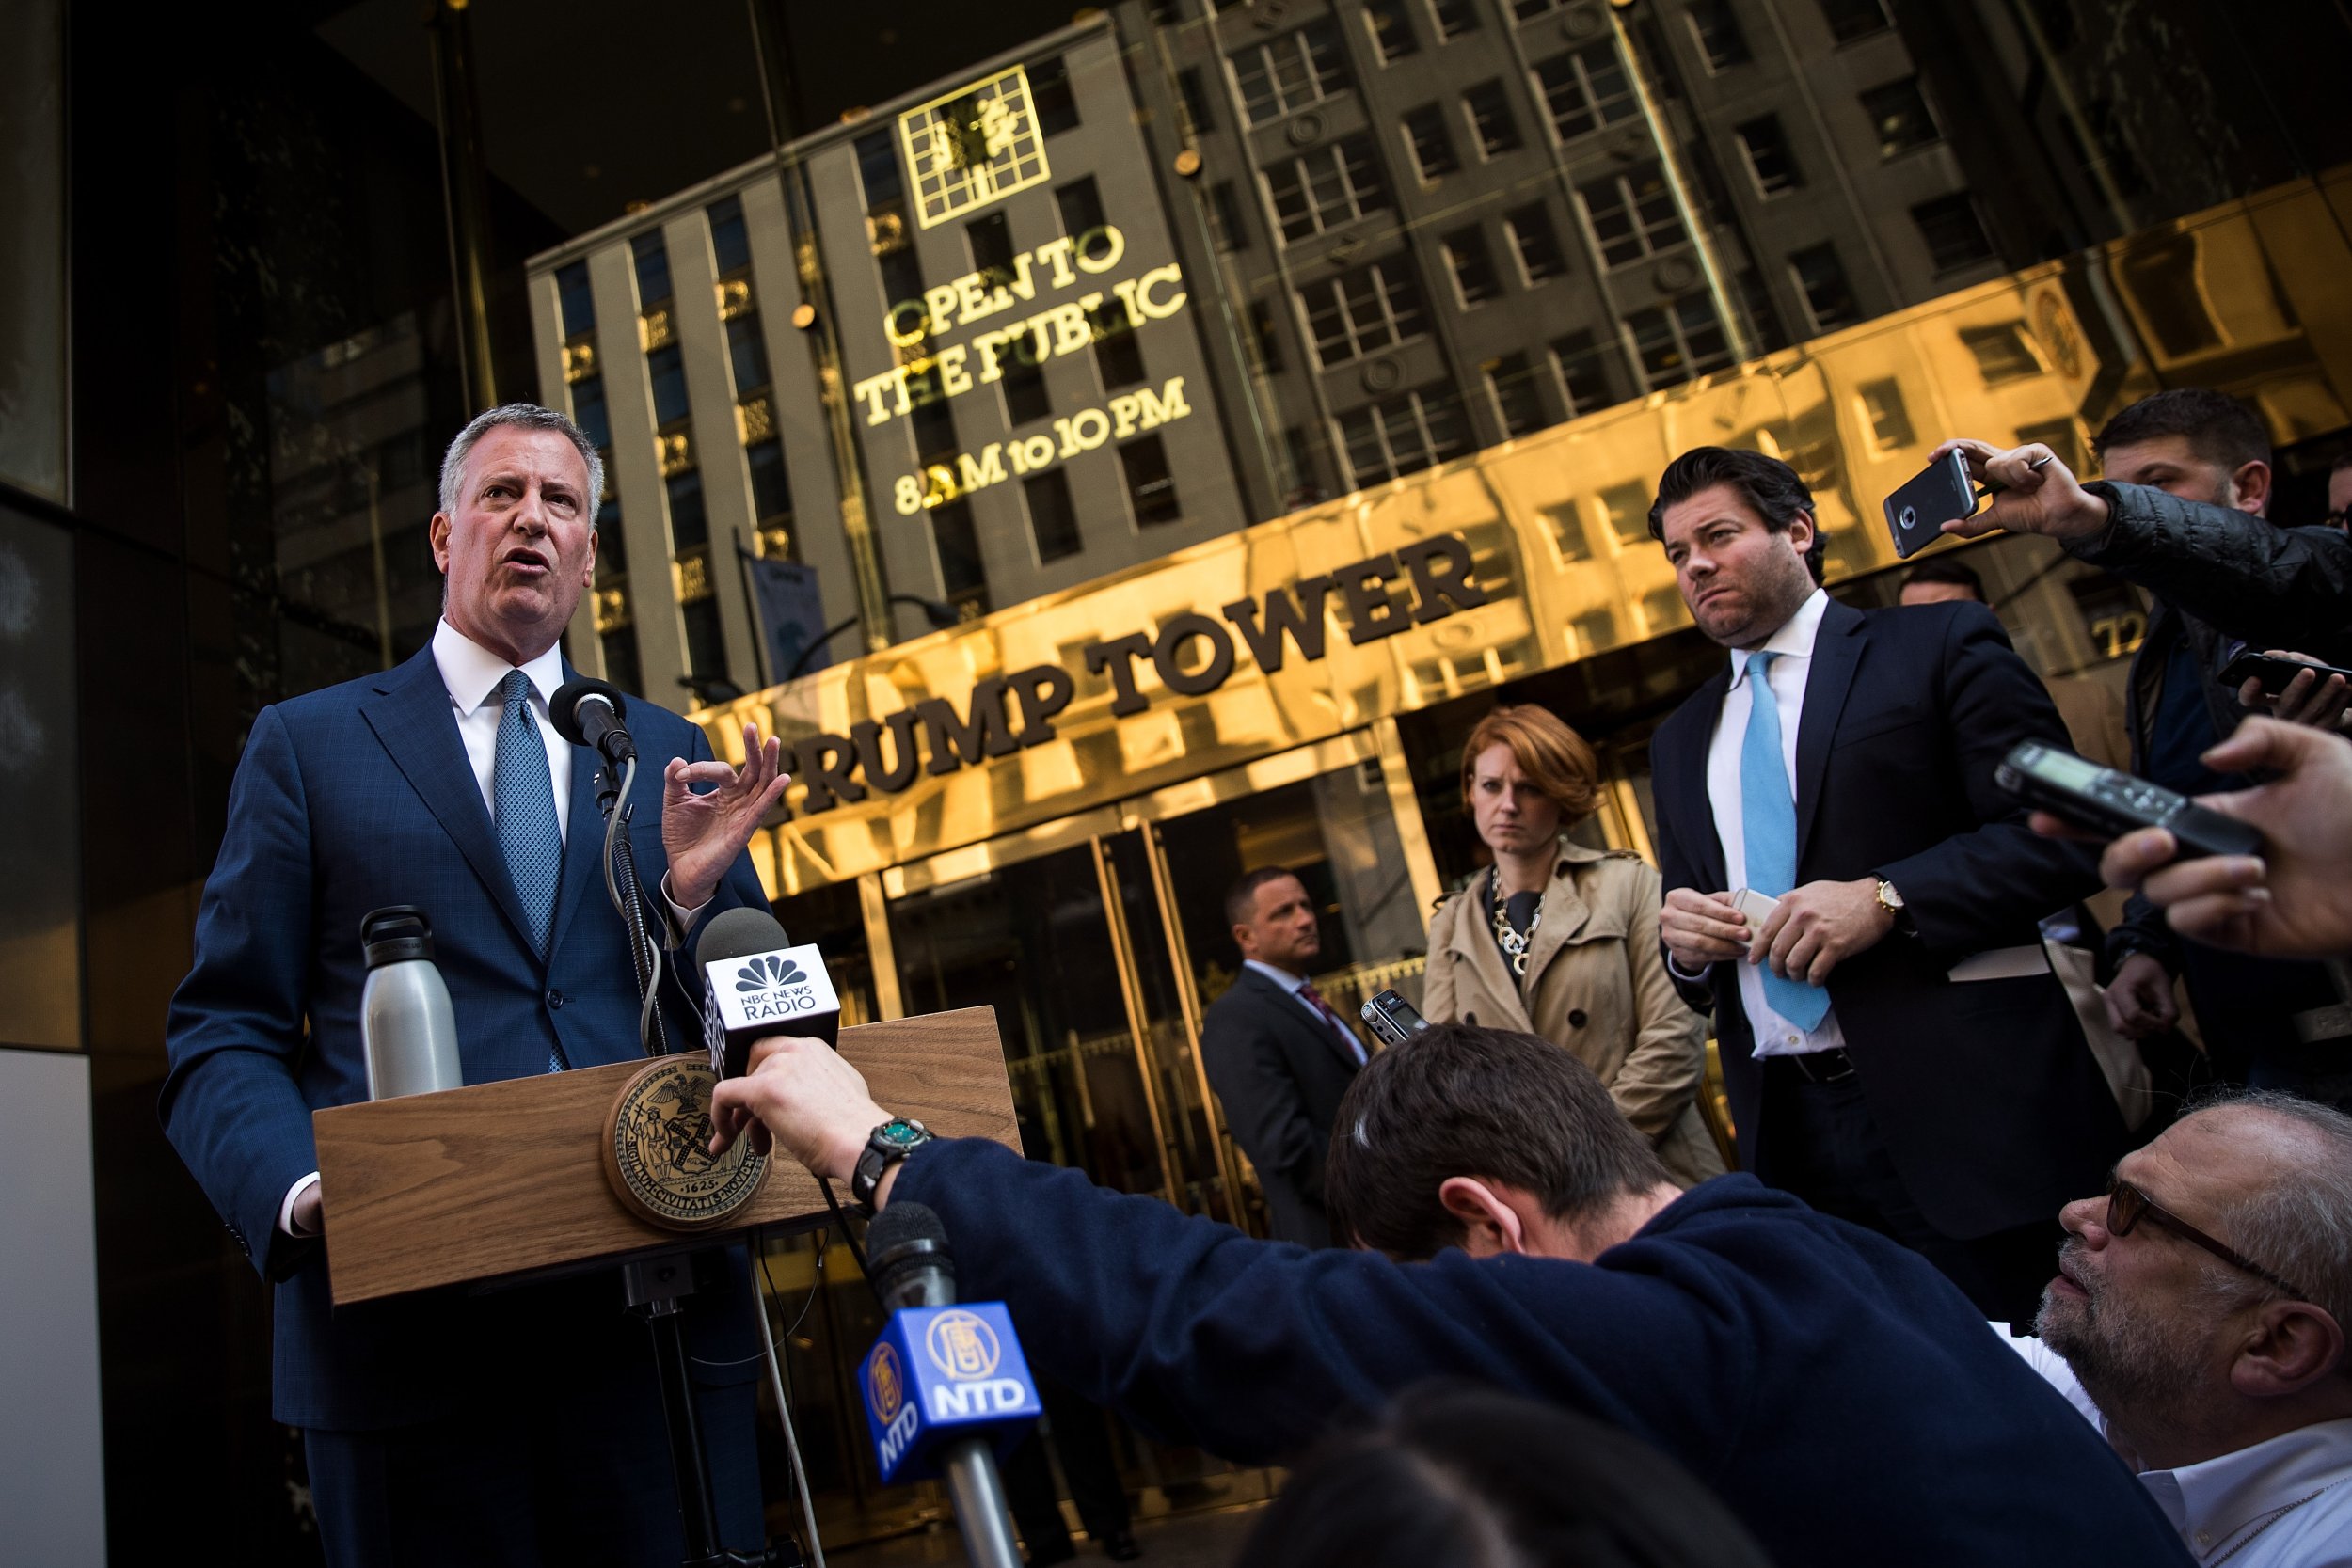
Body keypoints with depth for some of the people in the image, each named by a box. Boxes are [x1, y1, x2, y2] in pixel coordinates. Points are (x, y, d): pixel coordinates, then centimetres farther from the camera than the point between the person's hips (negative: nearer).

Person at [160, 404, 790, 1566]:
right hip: (411, 1322, -1)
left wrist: (696, 891, -8)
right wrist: (304, 1193, -15)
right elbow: (223, 1035, 4)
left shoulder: (665, 753, 13)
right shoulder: (307, 744, 9)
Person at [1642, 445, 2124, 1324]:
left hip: (1962, 1102, -4)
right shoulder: (1680, 741, 18)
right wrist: (1684, 940, -2)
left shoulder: (1939, 646, 3)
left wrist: (1887, 898, -19)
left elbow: (2061, 833, -7)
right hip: (1786, 1128, 4)